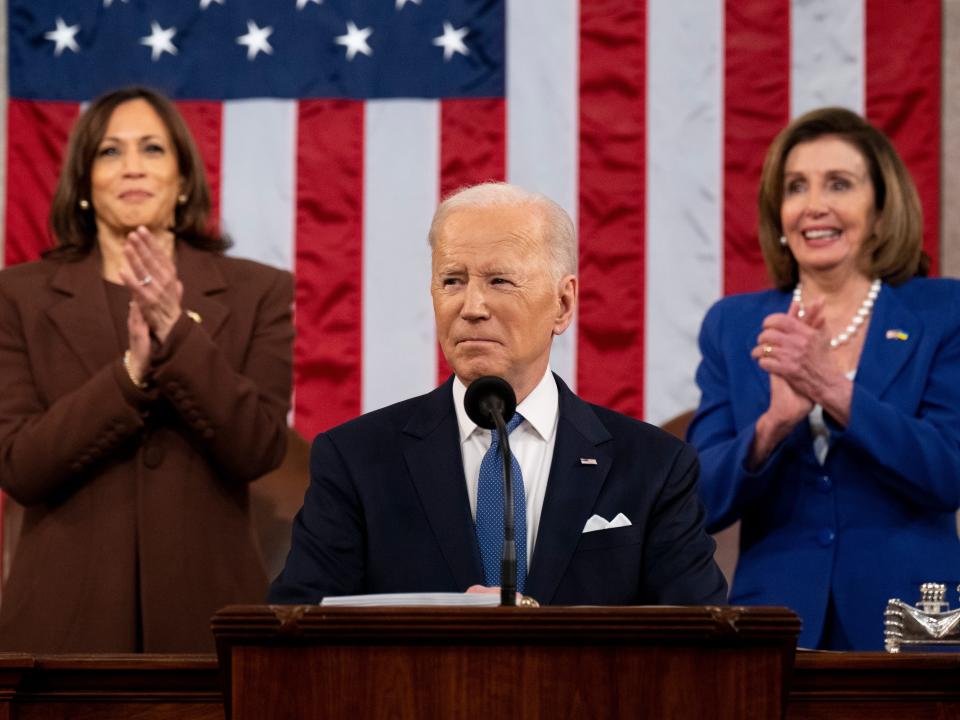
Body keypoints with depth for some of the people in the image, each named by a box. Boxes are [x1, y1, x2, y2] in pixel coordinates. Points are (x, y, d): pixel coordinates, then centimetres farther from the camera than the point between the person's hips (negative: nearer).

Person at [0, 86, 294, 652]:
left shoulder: (259, 294, 3)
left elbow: (259, 450, -8)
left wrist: (177, 331, -18)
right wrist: (130, 373, -18)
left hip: (204, 603, 0)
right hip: (67, 609, 0)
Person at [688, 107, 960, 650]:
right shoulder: (733, 326, 6)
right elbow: (705, 503, -2)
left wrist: (832, 389, -23)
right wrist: (774, 422, -21)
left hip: (907, 626, -1)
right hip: (777, 625, 1)